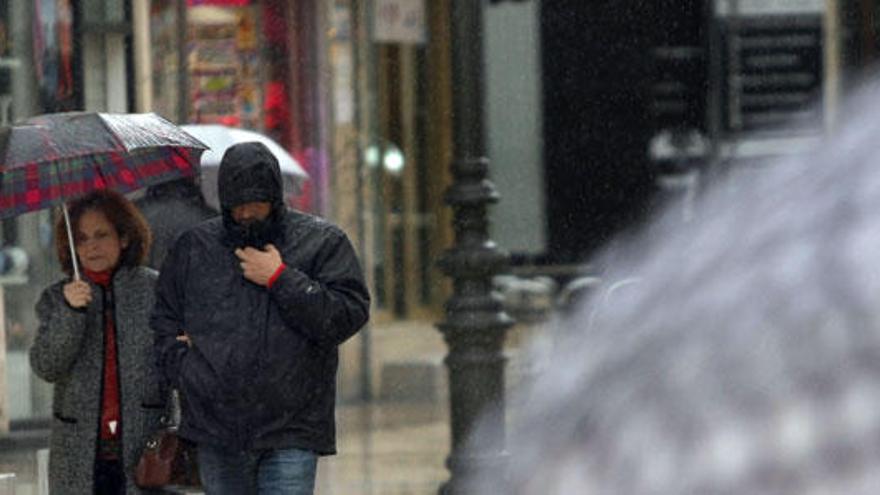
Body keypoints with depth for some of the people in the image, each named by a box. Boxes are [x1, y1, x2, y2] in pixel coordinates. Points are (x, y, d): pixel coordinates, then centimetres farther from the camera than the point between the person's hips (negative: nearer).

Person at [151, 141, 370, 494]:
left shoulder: (322, 243, 2)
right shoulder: (193, 248, 11)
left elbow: (349, 315, -8)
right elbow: (163, 321, 18)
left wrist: (280, 279, -12)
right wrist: (184, 367, 0)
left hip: (291, 436, -3)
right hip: (215, 431, 3)